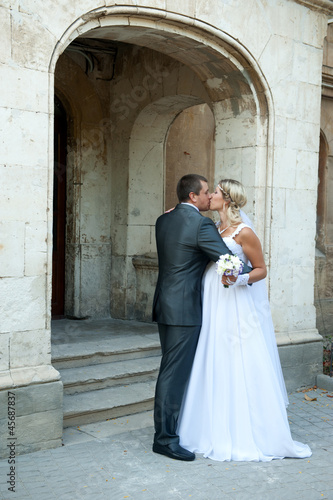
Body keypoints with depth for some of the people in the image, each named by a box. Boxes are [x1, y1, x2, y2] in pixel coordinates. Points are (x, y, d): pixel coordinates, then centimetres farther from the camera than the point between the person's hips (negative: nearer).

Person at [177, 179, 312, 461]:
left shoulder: (244, 232, -9)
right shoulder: (213, 229, 11)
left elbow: (261, 269, -4)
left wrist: (240, 279, -24)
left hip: (236, 309, -7)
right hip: (212, 308, 7)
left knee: (240, 370, -2)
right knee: (214, 370, 10)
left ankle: (249, 436, 10)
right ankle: (217, 431, 21)